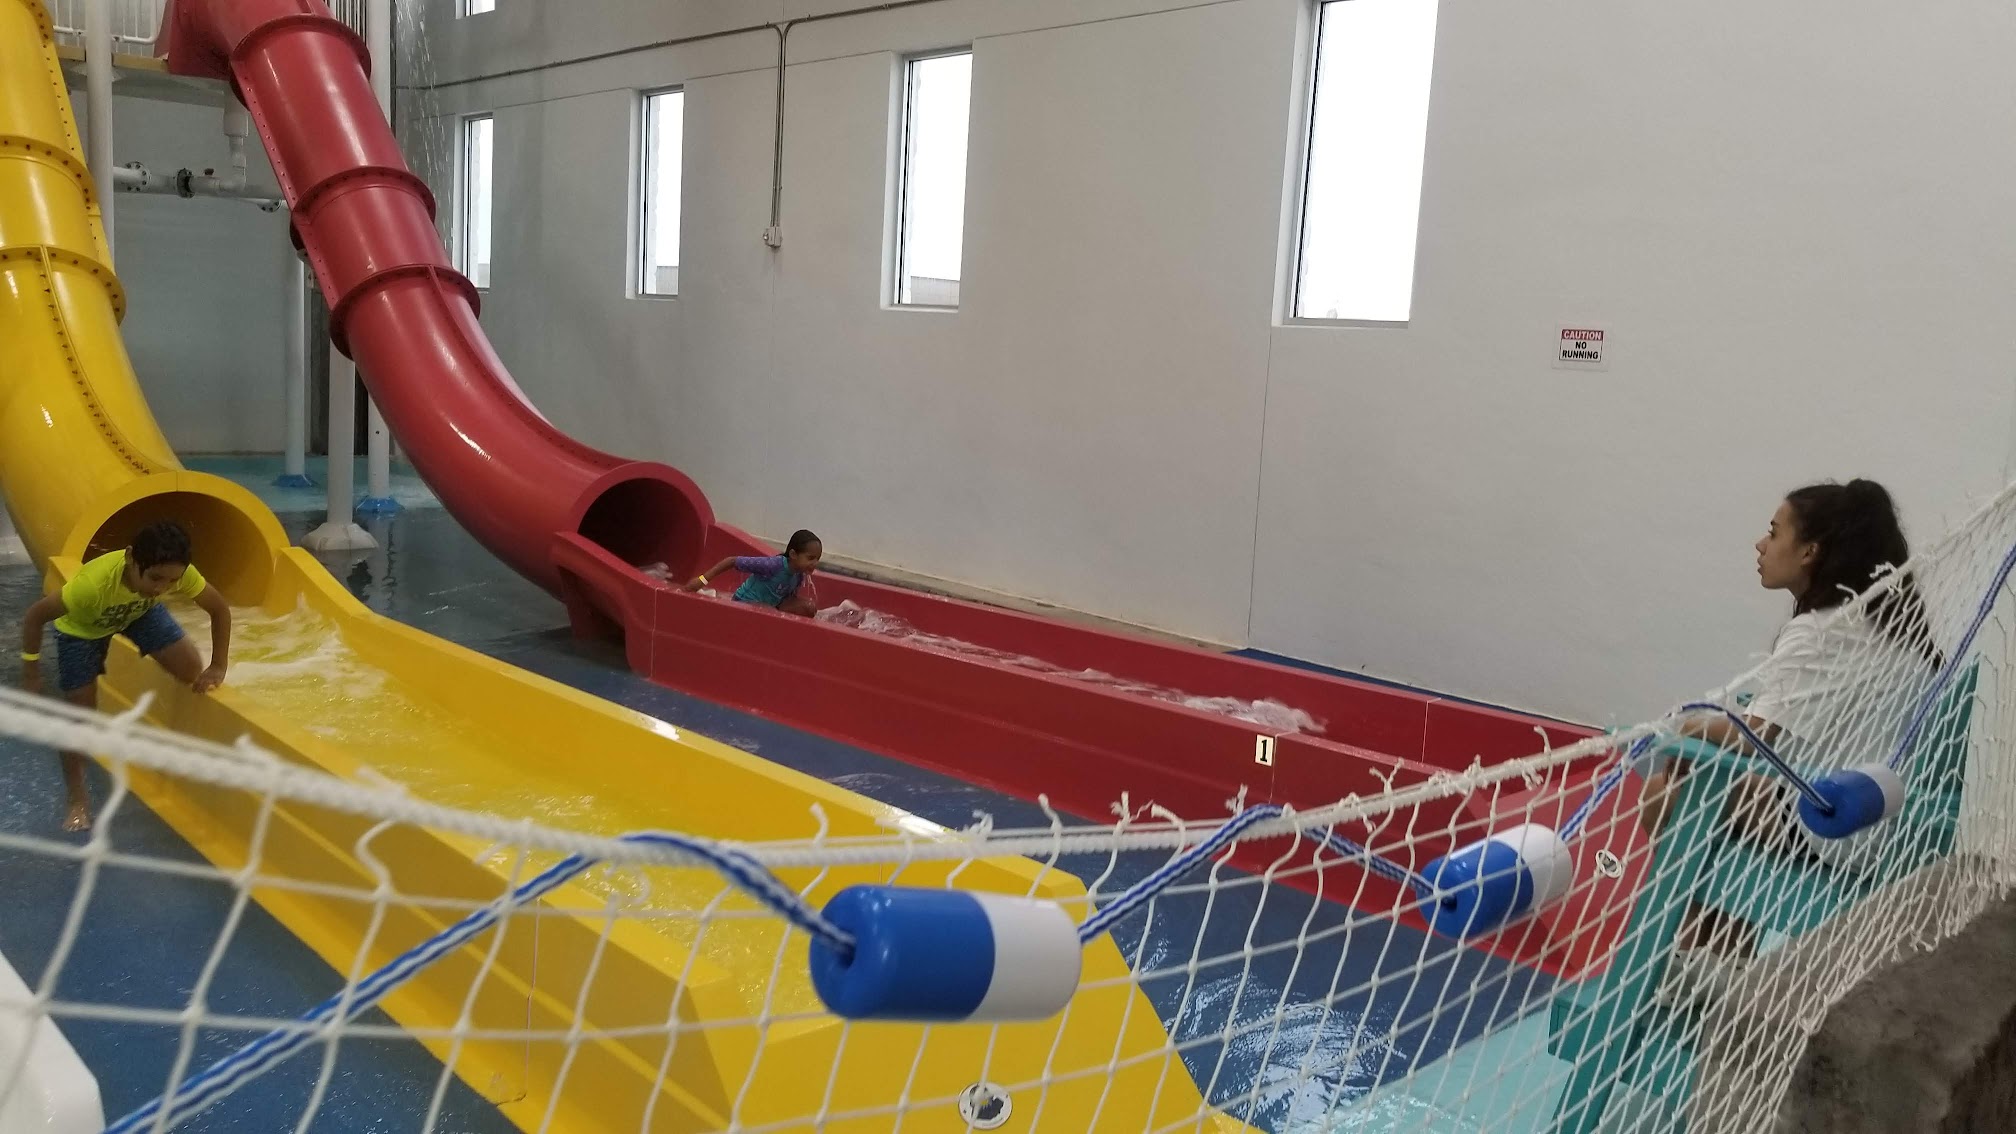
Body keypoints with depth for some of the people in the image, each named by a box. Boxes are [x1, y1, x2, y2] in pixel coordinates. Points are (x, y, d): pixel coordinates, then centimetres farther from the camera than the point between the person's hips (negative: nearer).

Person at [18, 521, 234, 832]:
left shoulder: (178, 573, -37)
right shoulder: (94, 583, -47)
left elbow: (220, 609, -20)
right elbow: (34, 616, -33)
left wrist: (218, 667, -21)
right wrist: (31, 670, -24)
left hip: (139, 611, 3)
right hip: (82, 628, -3)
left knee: (192, 669, -14)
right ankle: (78, 798, 16)